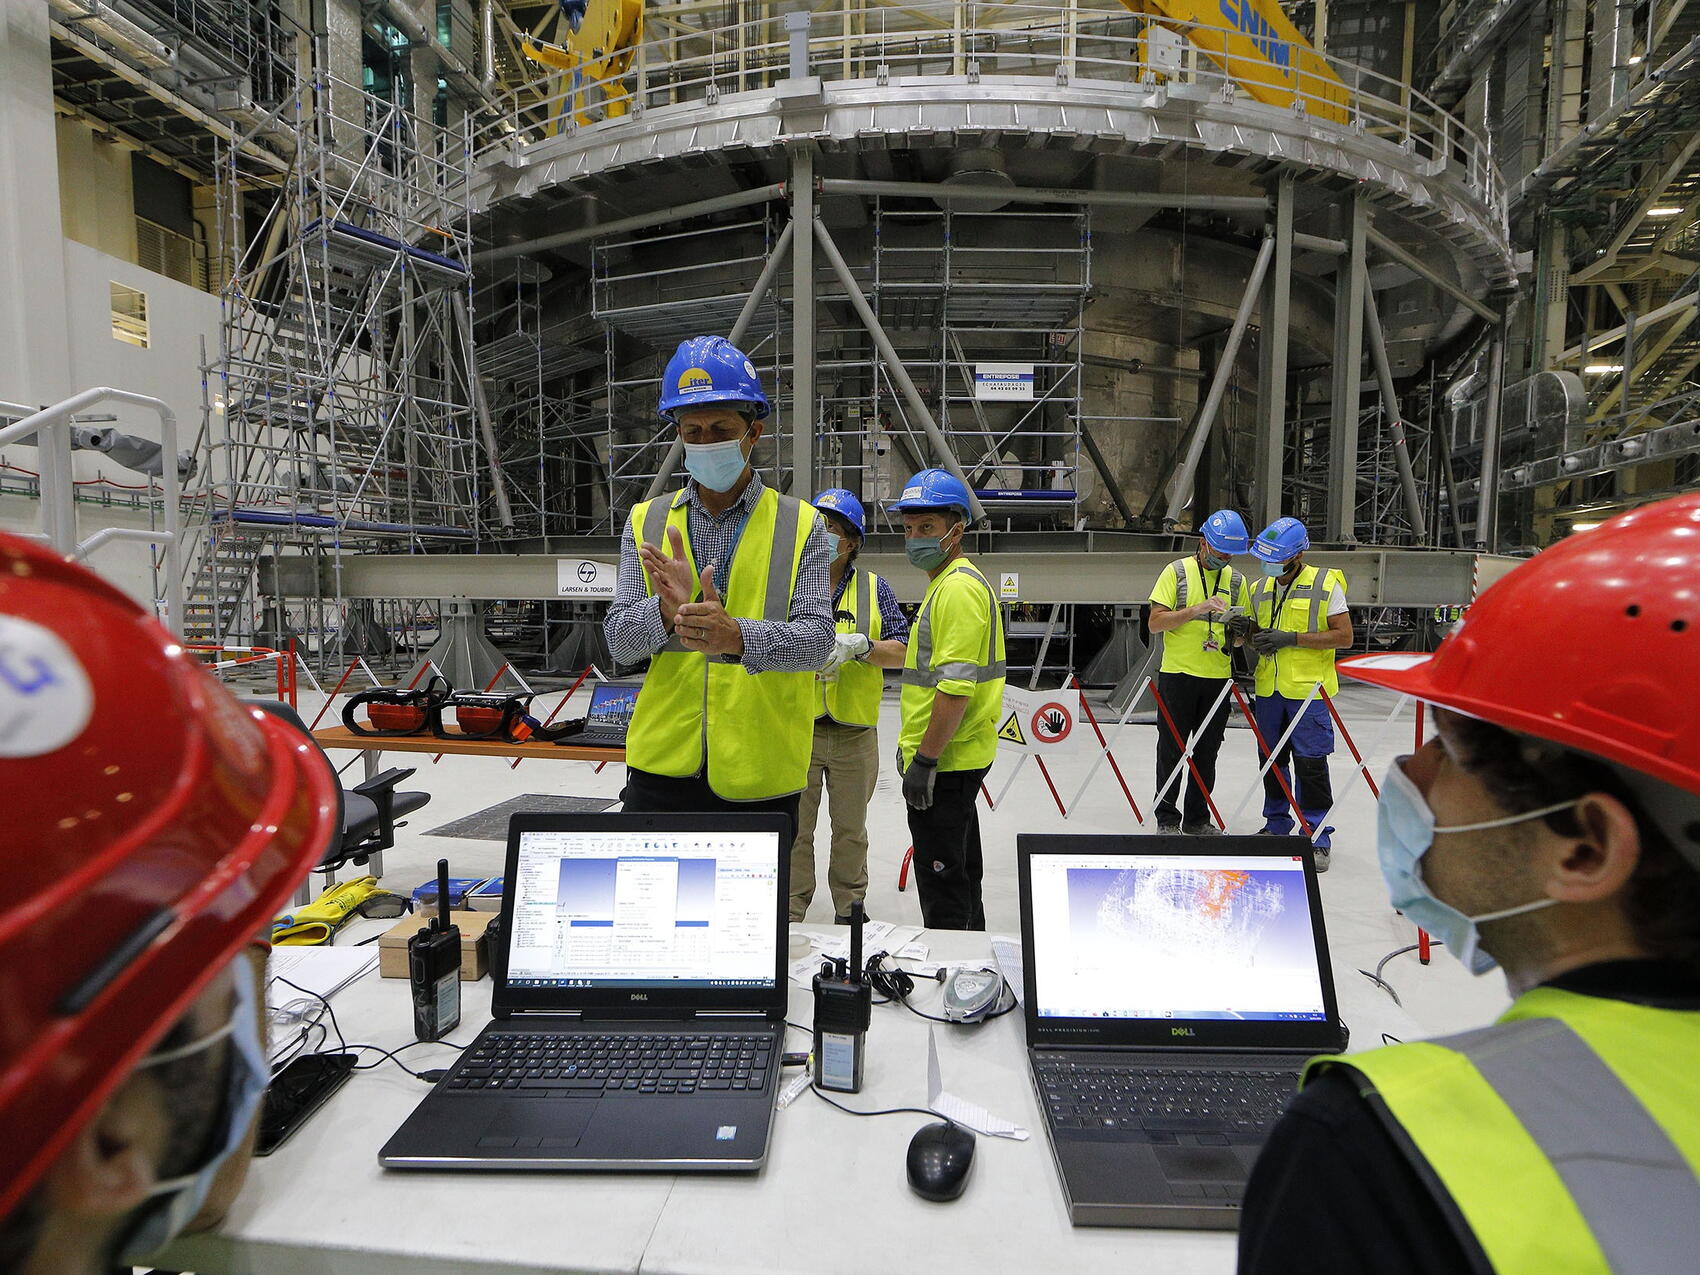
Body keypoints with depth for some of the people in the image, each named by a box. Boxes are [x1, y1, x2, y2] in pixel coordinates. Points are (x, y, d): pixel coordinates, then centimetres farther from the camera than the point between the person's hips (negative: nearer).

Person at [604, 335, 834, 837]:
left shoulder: (801, 525, -1)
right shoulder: (646, 522, 6)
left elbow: (817, 637, -11)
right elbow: (619, 641, -1)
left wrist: (737, 636, -31)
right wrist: (666, 610, -23)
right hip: (661, 770, 2)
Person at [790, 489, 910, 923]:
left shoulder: (874, 588, 4)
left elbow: (900, 652, -3)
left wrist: (859, 645, -20)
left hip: (855, 730, 1)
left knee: (850, 829, 15)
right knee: (794, 827, 6)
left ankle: (850, 908, 34)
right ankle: (790, 912, 24)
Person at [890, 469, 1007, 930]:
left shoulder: (958, 587, -19)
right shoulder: (948, 581, 15)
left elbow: (955, 686, -26)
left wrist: (924, 760, -22)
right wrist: (914, 744, 24)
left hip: (945, 760, -11)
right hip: (957, 756, 11)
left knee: (941, 880, 1)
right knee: (960, 871, 23)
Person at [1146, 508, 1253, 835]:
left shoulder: (1237, 580, 10)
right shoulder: (1176, 571, -3)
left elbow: (1243, 632, 15)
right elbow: (1155, 623, -10)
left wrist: (1237, 634, -9)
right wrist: (1197, 609, -20)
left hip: (1218, 678, 4)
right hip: (1177, 675, -4)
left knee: (1207, 752, 11)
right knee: (1172, 750, 3)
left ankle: (1198, 818, 23)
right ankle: (1166, 818, 15)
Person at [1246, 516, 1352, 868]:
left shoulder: (1325, 584, -5)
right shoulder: (1260, 589, 12)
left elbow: (1344, 636, -10)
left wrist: (1291, 638, -17)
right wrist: (1249, 634, -4)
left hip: (1309, 690, -6)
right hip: (1269, 690, 6)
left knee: (1310, 764, -3)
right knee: (1271, 761, 13)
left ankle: (1317, 838, 9)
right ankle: (1276, 825, 28)